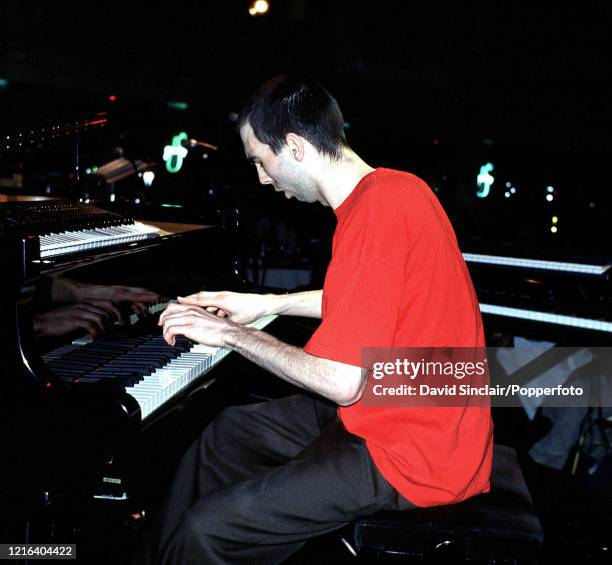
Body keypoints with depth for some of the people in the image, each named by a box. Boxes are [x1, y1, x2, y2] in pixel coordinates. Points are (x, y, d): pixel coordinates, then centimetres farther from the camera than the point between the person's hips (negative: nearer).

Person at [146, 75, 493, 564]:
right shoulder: (393, 187, 4)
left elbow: (341, 381, -26)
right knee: (231, 431, 22)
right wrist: (267, 304, 21)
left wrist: (233, 334, -13)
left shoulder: (373, 214, -26)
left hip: (409, 459, -10)